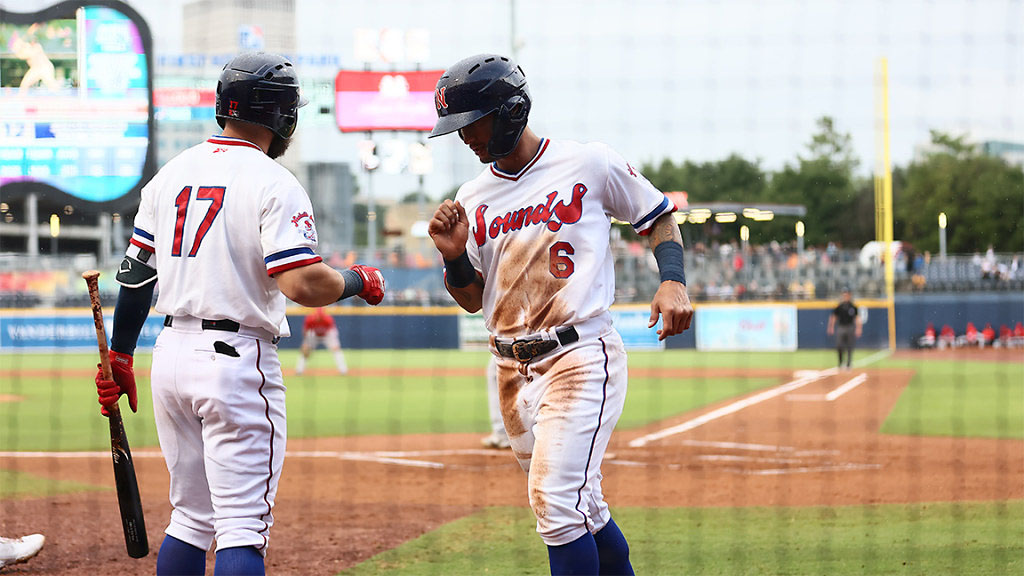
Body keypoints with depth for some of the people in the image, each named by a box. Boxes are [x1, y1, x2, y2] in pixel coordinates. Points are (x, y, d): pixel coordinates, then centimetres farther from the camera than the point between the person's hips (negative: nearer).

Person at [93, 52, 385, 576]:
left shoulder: (170, 175, 10)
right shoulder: (274, 184, -10)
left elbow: (135, 275, 12)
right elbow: (302, 285, -19)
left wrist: (118, 356, 18)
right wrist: (360, 281, 0)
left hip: (170, 355, 7)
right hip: (237, 360, -7)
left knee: (191, 517, 17)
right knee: (243, 527, -6)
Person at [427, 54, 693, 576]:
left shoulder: (590, 165, -4)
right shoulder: (473, 198, 10)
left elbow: (658, 216, 9)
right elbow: (473, 299, 14)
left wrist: (673, 280, -8)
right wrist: (453, 256, -6)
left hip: (581, 356, -6)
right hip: (513, 370, 6)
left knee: (557, 502, -17)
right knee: (580, 508, 13)